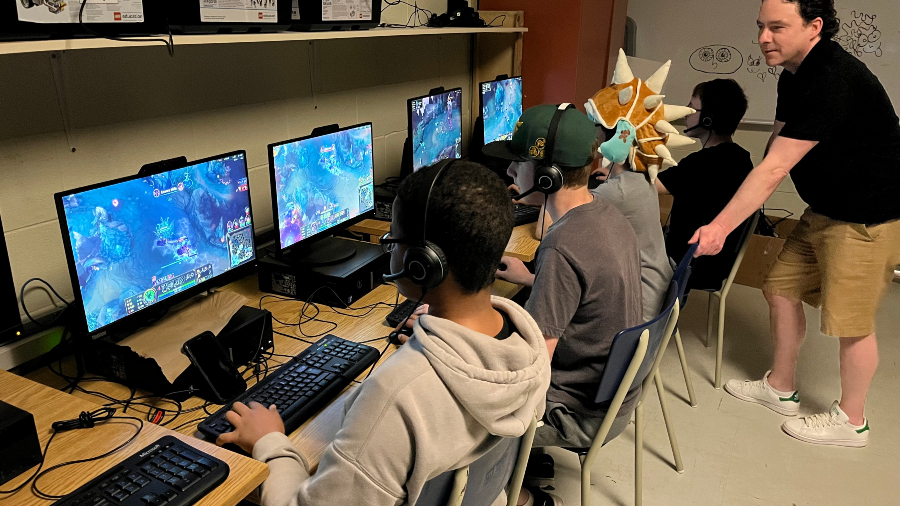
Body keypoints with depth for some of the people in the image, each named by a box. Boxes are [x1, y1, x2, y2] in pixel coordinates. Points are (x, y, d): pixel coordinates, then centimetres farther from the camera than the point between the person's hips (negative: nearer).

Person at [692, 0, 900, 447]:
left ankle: (850, 421, 21)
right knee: (782, 288, 12)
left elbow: (774, 168, -31)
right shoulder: (795, 77, 4)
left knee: (849, 319, 0)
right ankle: (780, 389, 29)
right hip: (824, 210, 10)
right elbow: (776, 154, 11)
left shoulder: (834, 80, -27)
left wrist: (721, 226, -30)